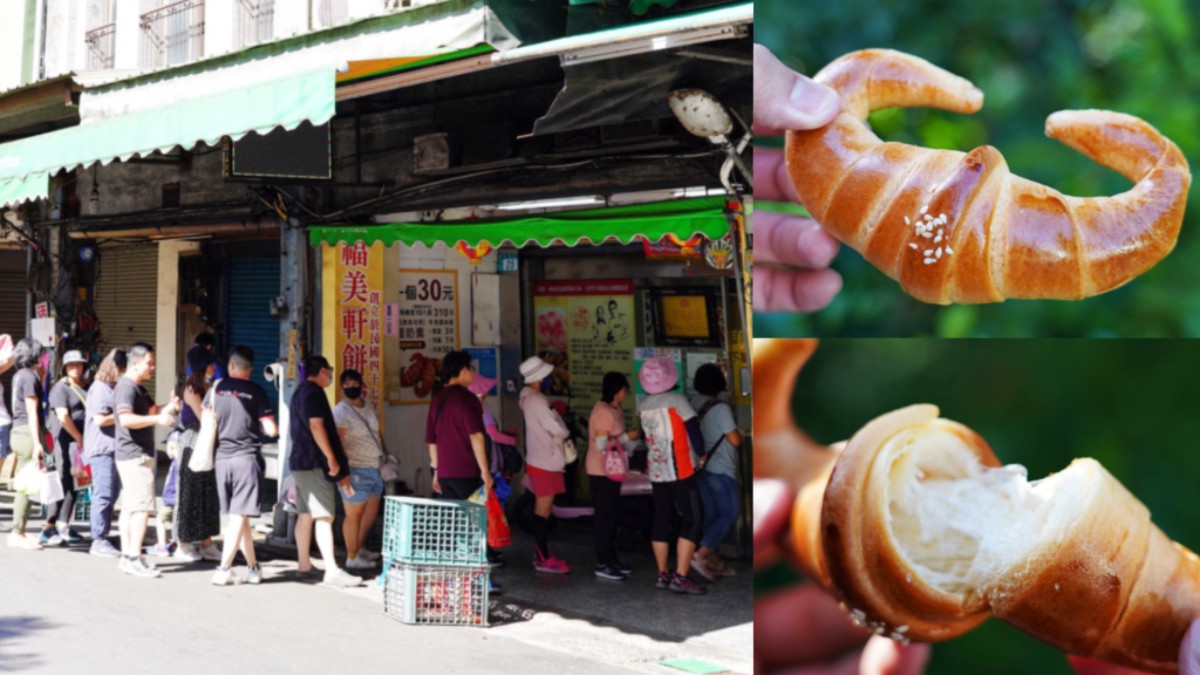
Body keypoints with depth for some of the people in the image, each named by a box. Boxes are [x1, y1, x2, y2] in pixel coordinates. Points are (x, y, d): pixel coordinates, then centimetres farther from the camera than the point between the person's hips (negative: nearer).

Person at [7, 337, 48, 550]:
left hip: (18, 432, 9)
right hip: (28, 433, -9)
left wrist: (41, 376, 17)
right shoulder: (29, 376, -11)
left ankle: (18, 532, 17)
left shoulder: (19, 376, 15)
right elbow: (32, 412, -16)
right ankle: (17, 534, -3)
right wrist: (37, 443, -19)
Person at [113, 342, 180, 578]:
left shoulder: (139, 388, 18)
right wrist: (157, 419, -31)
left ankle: (127, 556, 16)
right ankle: (134, 558, -13)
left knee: (130, 506, 11)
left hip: (139, 455, 11)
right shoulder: (126, 387, -15)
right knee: (143, 506, -12)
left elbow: (152, 410, 23)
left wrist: (167, 408, 3)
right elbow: (126, 419, -28)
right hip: (135, 455, -11)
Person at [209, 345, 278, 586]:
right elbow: (271, 430, -7)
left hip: (222, 458, 3)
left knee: (236, 516, 10)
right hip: (247, 458, -3)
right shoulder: (257, 392, -4)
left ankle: (253, 567, 13)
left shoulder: (216, 388, 5)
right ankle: (224, 570, -9)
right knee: (239, 516, -3)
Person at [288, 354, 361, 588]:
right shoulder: (314, 391, -12)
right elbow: (316, 425, -21)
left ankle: (304, 564, 17)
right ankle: (332, 571, -19)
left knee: (305, 514, 13)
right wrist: (332, 458, -20)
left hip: (300, 461, 11)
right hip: (314, 462, -10)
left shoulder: (299, 392, 19)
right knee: (325, 516, -14)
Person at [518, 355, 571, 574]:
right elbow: (558, 429, -19)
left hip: (543, 461, 10)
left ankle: (542, 552, 23)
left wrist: (561, 436, 1)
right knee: (543, 510, -5)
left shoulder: (531, 398, 13)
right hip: (544, 463, -10)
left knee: (543, 509, 15)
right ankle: (544, 559, 0)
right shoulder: (536, 401, -19)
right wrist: (566, 432, 2)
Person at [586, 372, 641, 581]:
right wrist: (627, 436, -17)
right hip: (602, 471, -10)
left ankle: (611, 559, 23)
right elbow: (601, 444, -23)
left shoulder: (614, 409, 11)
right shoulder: (603, 412, -19)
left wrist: (632, 435, 4)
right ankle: (603, 565, -1)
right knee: (605, 517, -6)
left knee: (610, 516, 15)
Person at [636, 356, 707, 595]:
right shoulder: (677, 401, -11)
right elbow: (694, 429, -8)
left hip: (656, 471, 6)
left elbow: (646, 435, 11)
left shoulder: (644, 406, 6)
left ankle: (663, 574, 16)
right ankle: (680, 577, -10)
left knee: (661, 520, 12)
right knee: (691, 521, -4)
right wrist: (702, 453, 7)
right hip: (680, 471, -6)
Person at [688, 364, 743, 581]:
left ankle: (713, 561, 17)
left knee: (710, 513, 13)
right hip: (720, 468, -7)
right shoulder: (721, 408, -18)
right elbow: (735, 440, -17)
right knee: (729, 513, -1)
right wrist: (739, 434, 2)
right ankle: (701, 554, -12)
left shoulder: (693, 404, 3)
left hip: (700, 465, 7)